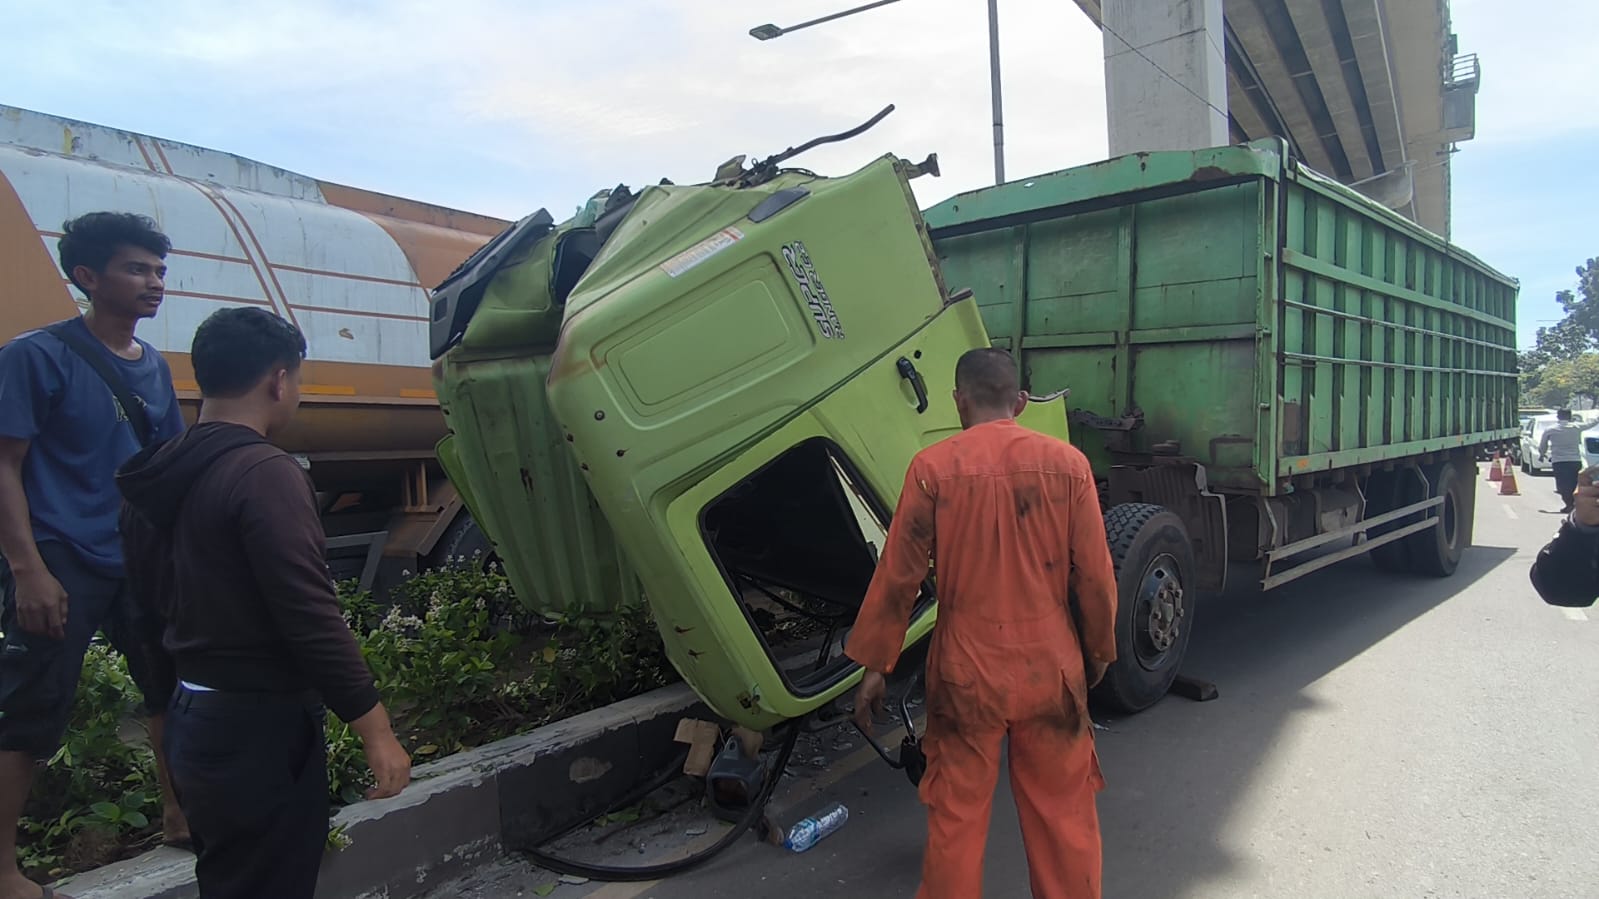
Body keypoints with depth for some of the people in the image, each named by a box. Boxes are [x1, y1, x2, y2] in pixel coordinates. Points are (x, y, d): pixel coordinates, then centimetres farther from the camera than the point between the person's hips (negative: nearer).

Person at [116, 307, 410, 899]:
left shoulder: (160, 477, 6)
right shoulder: (265, 473, -21)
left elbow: (151, 595, 17)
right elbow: (310, 616, -25)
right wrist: (373, 727, -20)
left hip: (191, 719, 9)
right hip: (257, 728, -9)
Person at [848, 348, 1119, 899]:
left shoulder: (933, 467, -9)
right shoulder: (1067, 464, -5)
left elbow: (899, 575, -7)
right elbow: (1095, 575, -1)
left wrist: (874, 664, 2)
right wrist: (1099, 649, 15)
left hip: (966, 669, -1)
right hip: (1049, 665, 2)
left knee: (957, 813, 14)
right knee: (1064, 809, 18)